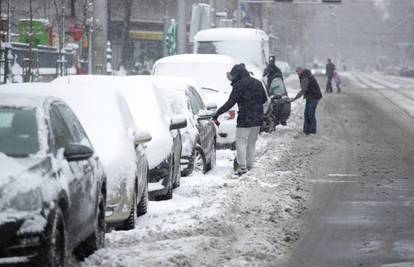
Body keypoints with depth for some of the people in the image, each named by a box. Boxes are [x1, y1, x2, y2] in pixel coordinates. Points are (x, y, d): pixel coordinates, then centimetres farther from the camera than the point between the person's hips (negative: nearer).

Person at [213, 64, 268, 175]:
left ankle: (242, 166, -7)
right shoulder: (257, 83, 8)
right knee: (251, 142, 17)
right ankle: (250, 164, 22)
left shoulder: (238, 85, -12)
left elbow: (230, 103, -17)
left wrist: (217, 114, -15)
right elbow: (264, 99, 16)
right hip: (258, 119, 7)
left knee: (241, 142, -2)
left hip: (245, 119, -7)